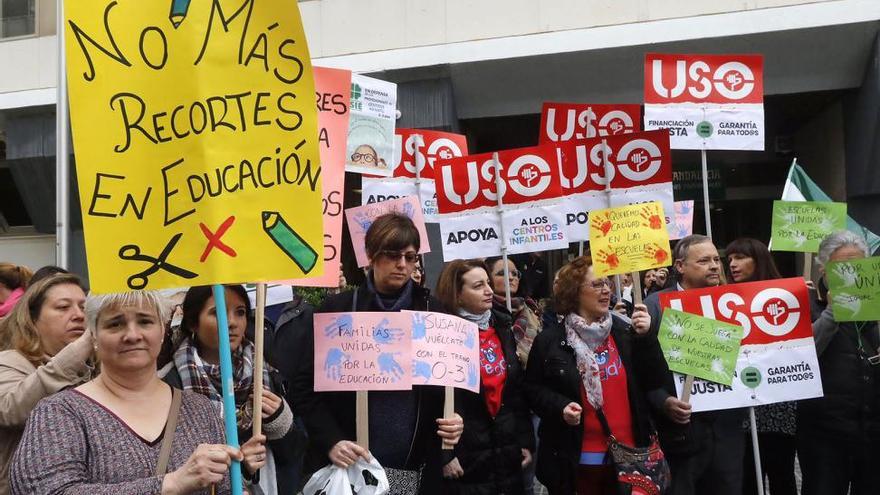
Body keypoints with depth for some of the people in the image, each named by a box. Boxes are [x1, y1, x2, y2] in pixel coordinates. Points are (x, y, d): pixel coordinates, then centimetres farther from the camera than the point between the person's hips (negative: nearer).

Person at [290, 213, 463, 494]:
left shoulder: (433, 312, 6)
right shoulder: (337, 310, 0)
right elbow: (305, 386, -1)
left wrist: (454, 421, -8)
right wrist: (331, 440, -13)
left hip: (414, 469, 2)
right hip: (348, 464, -2)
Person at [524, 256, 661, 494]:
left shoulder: (624, 329, 2)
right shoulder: (549, 340, -4)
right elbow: (533, 389, 2)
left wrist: (645, 337, -11)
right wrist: (560, 407, -15)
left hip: (627, 453, 3)